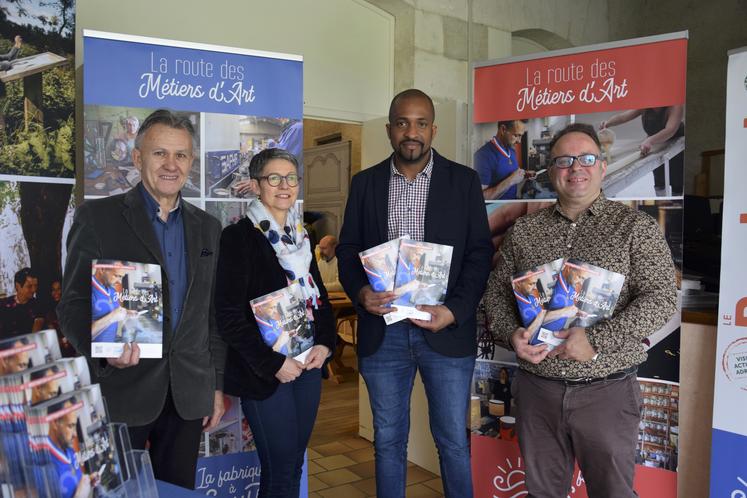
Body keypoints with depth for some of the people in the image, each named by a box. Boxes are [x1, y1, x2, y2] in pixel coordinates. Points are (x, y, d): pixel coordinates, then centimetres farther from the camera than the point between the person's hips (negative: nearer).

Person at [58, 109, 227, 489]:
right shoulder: (97, 216, -4)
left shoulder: (207, 227, 9)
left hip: (189, 395, 4)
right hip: (122, 392, -4)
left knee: (178, 490, 14)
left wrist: (216, 385, 10)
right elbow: (73, 304, -5)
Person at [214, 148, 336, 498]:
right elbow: (229, 316, -13)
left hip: (307, 365, 6)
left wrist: (325, 343, 0)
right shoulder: (239, 237, -9)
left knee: (294, 464, 13)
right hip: (265, 373, -6)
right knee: (281, 470, 0)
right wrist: (273, 363, -16)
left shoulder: (300, 236, 12)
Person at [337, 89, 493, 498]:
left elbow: (479, 253, -1)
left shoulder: (464, 181, 2)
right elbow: (348, 249, 7)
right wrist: (360, 291, -12)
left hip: (446, 331, -1)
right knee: (388, 440, 14)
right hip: (383, 332, 2)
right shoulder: (365, 183, 7)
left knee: (453, 441, 9)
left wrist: (453, 310, -14)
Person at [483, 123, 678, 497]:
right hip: (536, 387, 3)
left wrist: (596, 340, -21)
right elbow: (497, 290, 10)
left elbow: (661, 298, -10)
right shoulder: (523, 230, 7)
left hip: (607, 391, -2)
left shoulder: (635, 226, -3)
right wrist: (511, 334, -10)